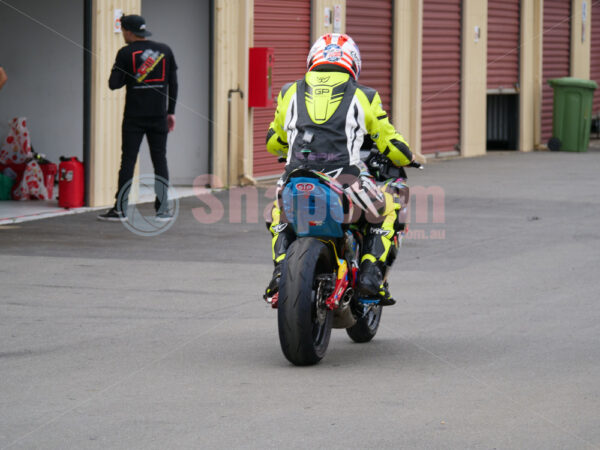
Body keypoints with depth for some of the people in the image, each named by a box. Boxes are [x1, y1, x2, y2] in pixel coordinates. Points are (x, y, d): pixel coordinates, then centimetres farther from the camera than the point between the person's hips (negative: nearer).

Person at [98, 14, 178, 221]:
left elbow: (114, 84, -8)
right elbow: (173, 83, 8)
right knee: (160, 160, 6)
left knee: (127, 161, 0)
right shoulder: (164, 51, 6)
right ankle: (162, 209, 3)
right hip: (158, 114, 2)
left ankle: (120, 209, -2)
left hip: (134, 116, -2)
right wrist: (171, 112, 13)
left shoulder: (126, 53, -4)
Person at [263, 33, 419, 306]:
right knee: (387, 210, 27)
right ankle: (370, 275, 7)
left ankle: (280, 268, 11)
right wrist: (406, 158, 42)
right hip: (345, 178, -2)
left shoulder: (290, 93, 21)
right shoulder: (363, 96, 15)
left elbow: (273, 143, 32)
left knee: (279, 214, 36)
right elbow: (390, 143, 19)